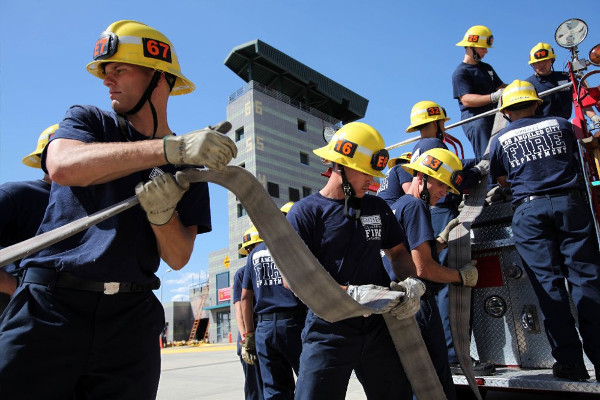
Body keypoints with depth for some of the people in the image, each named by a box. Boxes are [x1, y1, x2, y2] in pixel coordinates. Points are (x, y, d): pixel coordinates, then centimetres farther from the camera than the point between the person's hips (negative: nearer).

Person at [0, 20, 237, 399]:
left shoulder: (192, 166, 8)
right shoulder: (88, 120, 6)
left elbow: (178, 258, 1)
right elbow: (63, 165, -19)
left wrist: (162, 215, -20)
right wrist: (173, 147, -28)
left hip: (131, 319, 1)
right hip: (50, 305, -1)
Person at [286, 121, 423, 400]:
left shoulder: (378, 207, 9)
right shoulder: (305, 212, -7)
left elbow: (398, 252, 18)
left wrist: (410, 282, -5)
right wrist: (353, 293, -23)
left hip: (378, 327, 5)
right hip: (329, 330, -4)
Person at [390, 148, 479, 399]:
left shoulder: (396, 207, 17)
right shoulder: (416, 206, -13)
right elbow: (423, 268, -19)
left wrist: (442, 241, 14)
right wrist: (463, 276, -5)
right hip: (419, 306, -10)